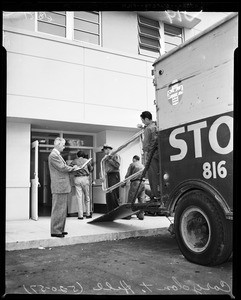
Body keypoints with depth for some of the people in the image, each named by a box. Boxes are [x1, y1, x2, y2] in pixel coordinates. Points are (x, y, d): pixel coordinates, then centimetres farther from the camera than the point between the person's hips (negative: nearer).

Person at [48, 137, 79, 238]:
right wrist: (73, 168, -3)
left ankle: (60, 229, 22)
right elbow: (62, 168, -18)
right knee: (58, 209, -6)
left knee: (62, 209, 15)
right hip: (59, 186, -11)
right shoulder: (53, 155, -13)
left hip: (62, 187, 11)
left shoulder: (57, 155, 20)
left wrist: (72, 168, 7)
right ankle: (55, 231, 1)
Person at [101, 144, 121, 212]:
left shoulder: (115, 156, -1)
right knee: (108, 195, 6)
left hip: (114, 175, -8)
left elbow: (117, 165, -14)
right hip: (108, 175, 8)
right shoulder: (107, 157, 20)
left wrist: (110, 160, -12)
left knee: (113, 194, -11)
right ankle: (109, 212, 11)